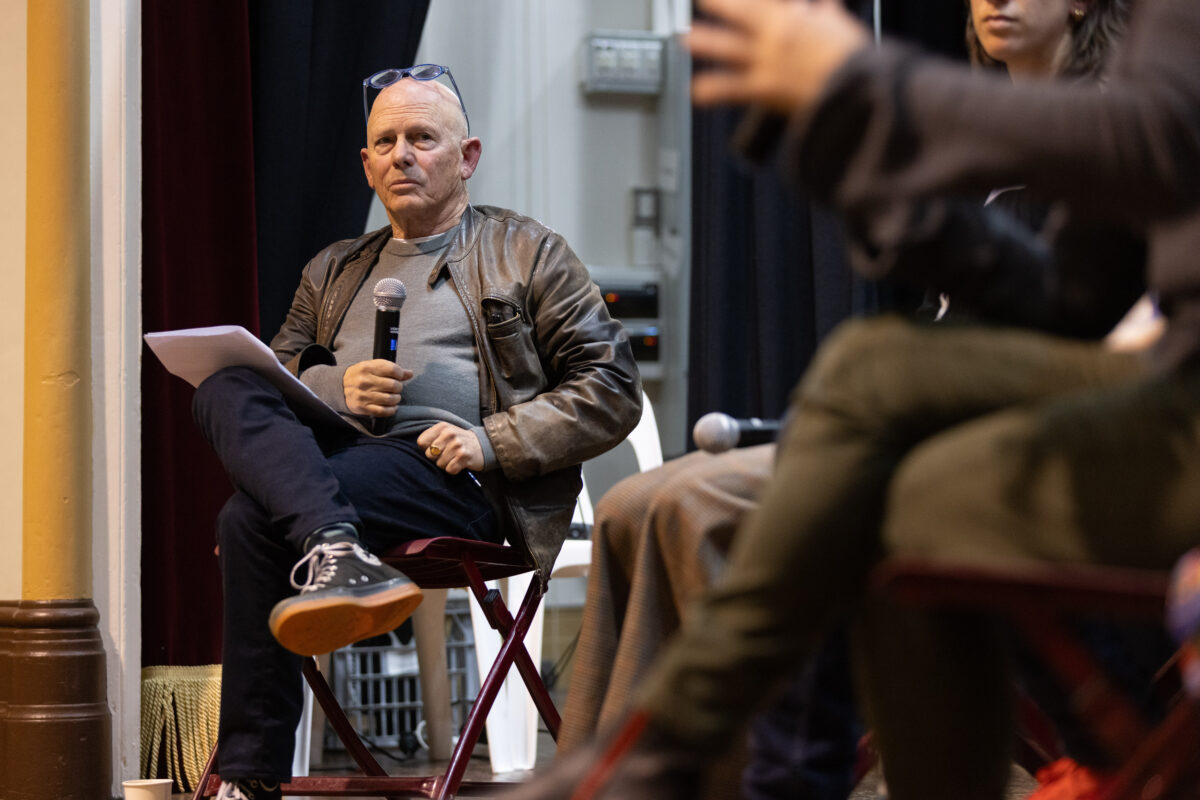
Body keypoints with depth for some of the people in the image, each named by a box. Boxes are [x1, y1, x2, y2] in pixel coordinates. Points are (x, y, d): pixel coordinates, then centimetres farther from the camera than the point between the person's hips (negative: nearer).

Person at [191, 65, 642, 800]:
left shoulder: (528, 254, 15)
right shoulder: (334, 271, 30)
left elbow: (613, 389, 6)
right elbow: (276, 374, 21)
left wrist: (493, 441, -9)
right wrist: (336, 389, -4)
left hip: (456, 483, -5)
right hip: (336, 449, 5)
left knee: (254, 519, -31)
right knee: (224, 388, -27)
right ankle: (336, 553, -48)